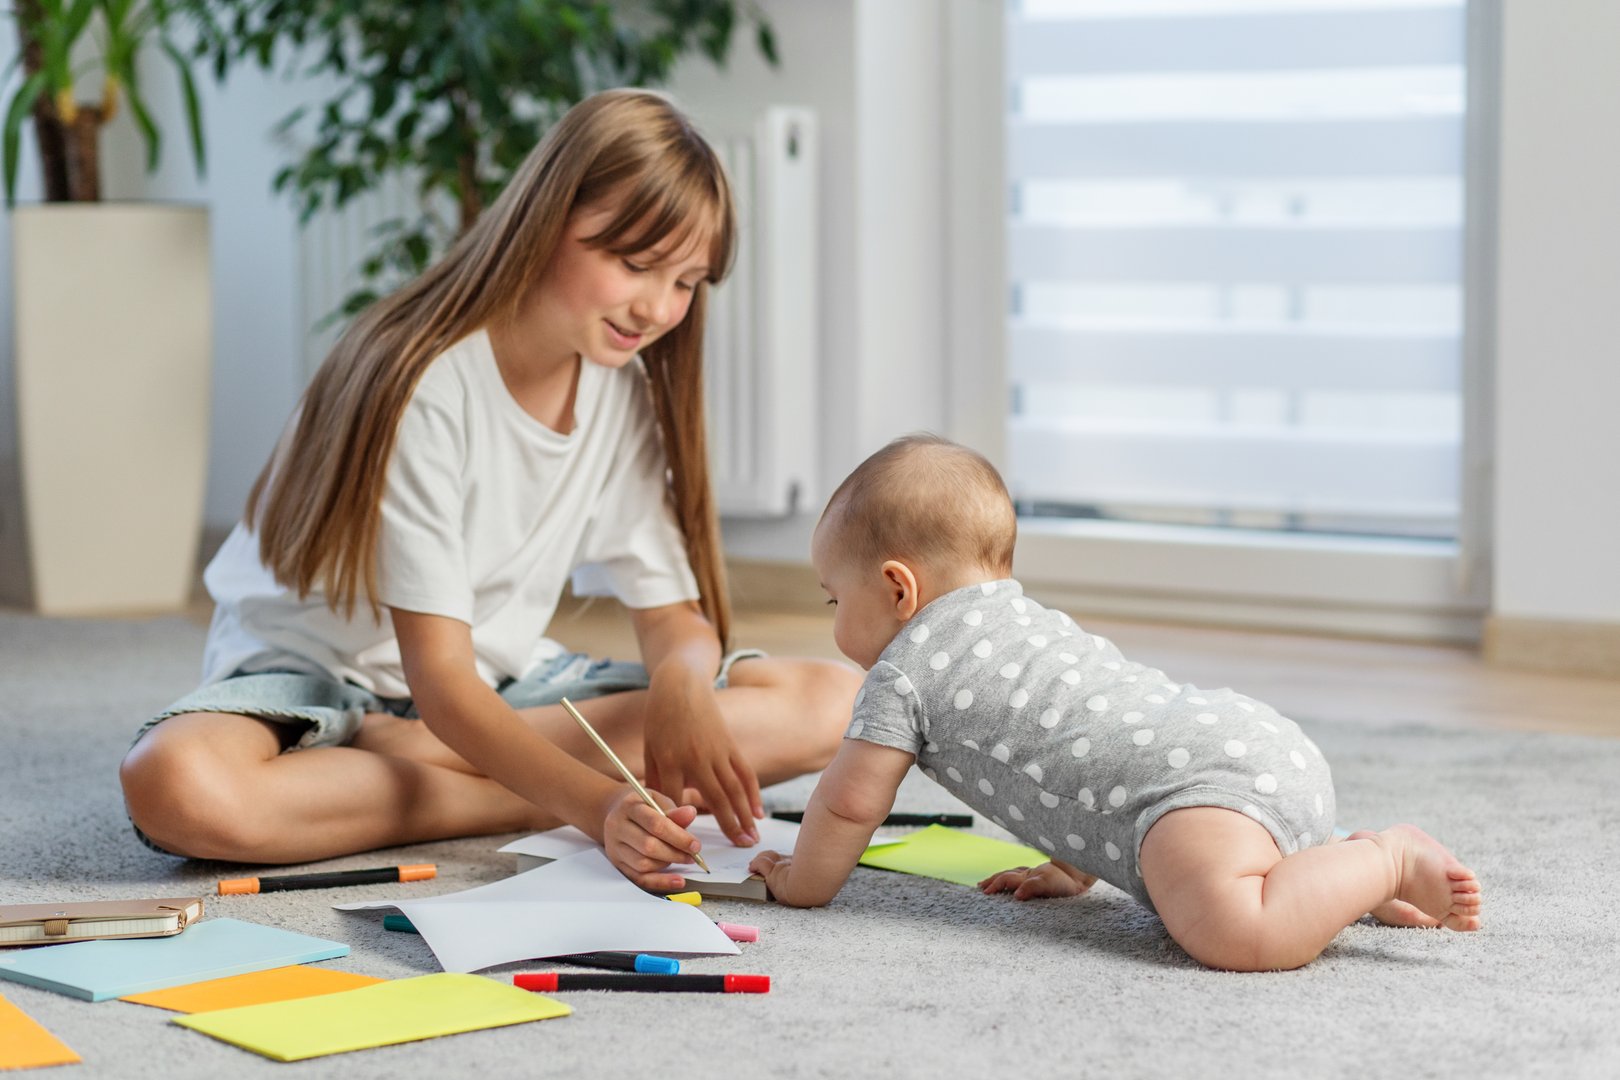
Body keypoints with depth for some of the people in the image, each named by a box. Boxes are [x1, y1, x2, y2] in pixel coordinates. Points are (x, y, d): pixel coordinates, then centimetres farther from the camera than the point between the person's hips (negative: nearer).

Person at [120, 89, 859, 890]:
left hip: (500, 678, 6)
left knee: (830, 704, -14)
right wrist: (598, 807, -43)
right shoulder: (427, 384, -23)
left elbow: (673, 615, -1)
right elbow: (438, 676, -27)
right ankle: (514, 805, -24)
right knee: (179, 787, -42)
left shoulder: (626, 388, -3)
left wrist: (683, 681, -28)